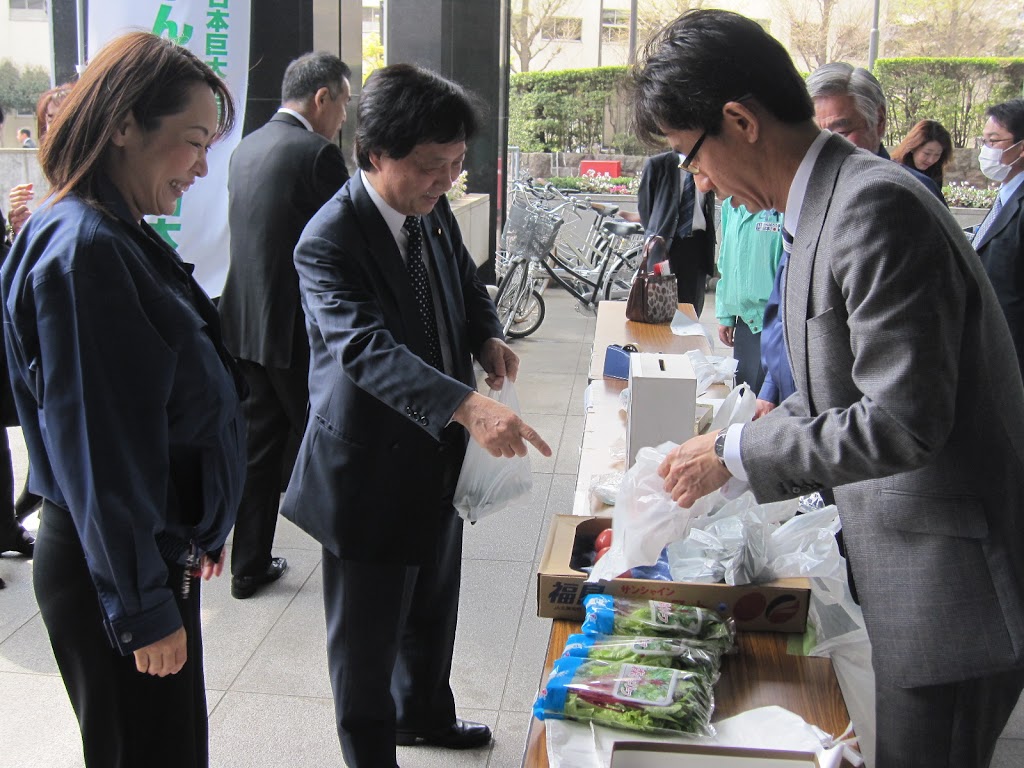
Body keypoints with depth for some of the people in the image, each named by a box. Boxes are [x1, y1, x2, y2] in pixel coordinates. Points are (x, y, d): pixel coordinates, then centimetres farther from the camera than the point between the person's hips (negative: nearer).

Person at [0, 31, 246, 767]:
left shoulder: (123, 238, 7)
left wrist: (199, 531, 22)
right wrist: (145, 610, -18)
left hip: (159, 548, 9)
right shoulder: (82, 251, -22)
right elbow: (95, 450, -23)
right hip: (113, 571, -9)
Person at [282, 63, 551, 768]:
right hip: (371, 465, -8)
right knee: (368, 633, 8)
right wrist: (467, 406, -51)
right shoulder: (329, 241, -24)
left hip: (440, 449, 8)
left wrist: (488, 336, -6)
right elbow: (367, 347, -38)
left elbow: (467, 284, 17)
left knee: (434, 603, 27)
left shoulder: (436, 214, 0)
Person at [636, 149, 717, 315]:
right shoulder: (658, 164, -1)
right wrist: (654, 233, 3)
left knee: (692, 306, 3)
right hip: (664, 241, -2)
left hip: (696, 242, 2)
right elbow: (644, 201, 5)